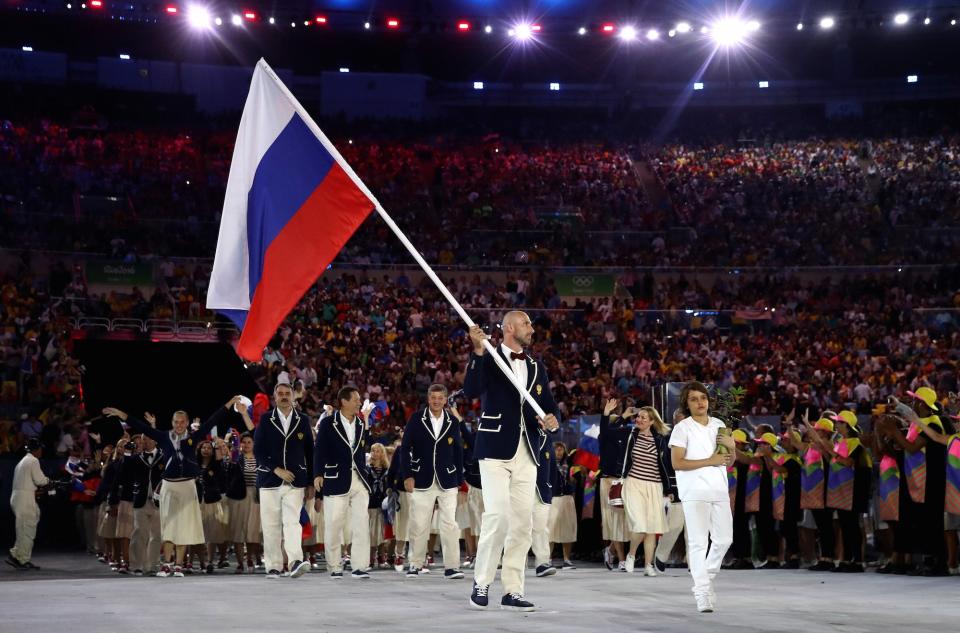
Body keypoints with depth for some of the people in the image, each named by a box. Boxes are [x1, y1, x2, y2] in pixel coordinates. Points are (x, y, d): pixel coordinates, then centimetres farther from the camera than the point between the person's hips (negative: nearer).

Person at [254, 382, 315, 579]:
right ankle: (273, 567, 7)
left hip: (295, 482, 0)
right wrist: (277, 470, -12)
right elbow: (258, 451, -1)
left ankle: (296, 562, -26)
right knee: (271, 525, 1)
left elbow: (310, 453, 12)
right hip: (270, 480, 0)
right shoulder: (265, 420, 5)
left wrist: (310, 483, 9)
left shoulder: (303, 421, 9)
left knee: (292, 521, -14)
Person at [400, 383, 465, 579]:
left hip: (447, 481, 1)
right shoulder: (417, 419, 1)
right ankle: (415, 564, 13)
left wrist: (459, 480, 8)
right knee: (419, 524, 2)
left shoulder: (452, 422, 6)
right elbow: (405, 447, 2)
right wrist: (408, 475, -5)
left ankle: (451, 566, -3)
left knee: (450, 523, -5)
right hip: (422, 480, -1)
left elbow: (458, 452, 11)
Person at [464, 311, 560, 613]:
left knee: (522, 522, 1)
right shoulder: (489, 360, 0)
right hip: (496, 449, -5)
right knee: (497, 515, -15)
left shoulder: (537, 368, 18)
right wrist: (478, 352, -25)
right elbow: (471, 390, -16)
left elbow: (549, 405, 17)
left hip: (527, 453, 6)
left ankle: (512, 592, 6)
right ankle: (481, 582, 1)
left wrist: (552, 419, -6)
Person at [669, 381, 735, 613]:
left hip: (719, 490, 6)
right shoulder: (682, 428, -3)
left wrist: (731, 447, -3)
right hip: (695, 492, -6)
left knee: (724, 538, 8)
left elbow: (728, 462, 19)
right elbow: (677, 463, -12)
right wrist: (710, 461, -14)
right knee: (698, 542, -8)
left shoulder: (719, 425, 13)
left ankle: (705, 579, 28)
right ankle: (703, 593, -8)